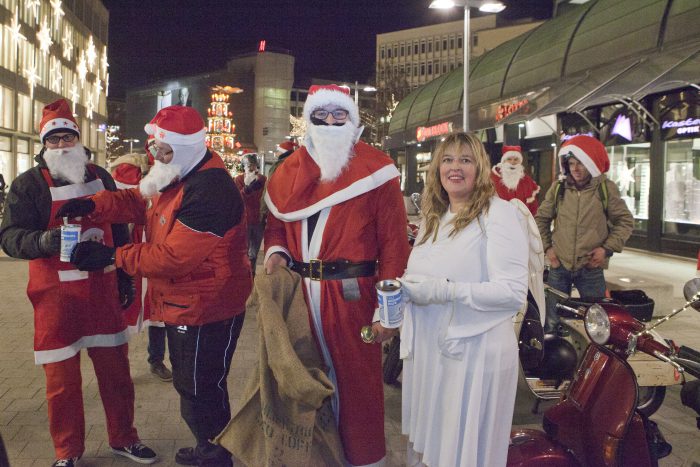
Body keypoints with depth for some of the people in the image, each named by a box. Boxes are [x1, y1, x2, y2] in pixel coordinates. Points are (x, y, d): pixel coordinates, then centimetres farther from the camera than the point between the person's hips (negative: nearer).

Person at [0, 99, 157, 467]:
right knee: (62, 378, 5)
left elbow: (118, 229, 15)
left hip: (102, 291, 4)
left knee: (115, 369, 11)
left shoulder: (100, 177, 9)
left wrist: (125, 277, 15)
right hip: (56, 297, -3)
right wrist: (44, 240, -33)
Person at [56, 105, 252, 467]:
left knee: (200, 393, 2)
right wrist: (93, 205, -5)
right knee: (189, 385, 24)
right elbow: (138, 202, 13)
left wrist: (114, 256, -19)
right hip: (182, 305, 11)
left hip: (205, 311, -11)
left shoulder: (208, 191, -27)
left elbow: (173, 257, -28)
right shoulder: (178, 176, 8)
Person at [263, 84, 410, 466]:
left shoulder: (375, 171, -5)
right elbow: (276, 224, 19)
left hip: (351, 295, -4)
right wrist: (276, 252, -4)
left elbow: (393, 243, -9)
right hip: (299, 294, 5)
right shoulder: (289, 171, 10)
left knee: (355, 382, 5)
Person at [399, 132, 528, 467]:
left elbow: (514, 291, -18)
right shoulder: (433, 217, 12)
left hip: (474, 352, -6)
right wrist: (404, 288, 1)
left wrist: (445, 291, -22)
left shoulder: (498, 214, -10)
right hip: (427, 349, 7)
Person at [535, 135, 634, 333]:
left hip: (591, 268, -1)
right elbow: (541, 219, 13)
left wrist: (607, 248, -7)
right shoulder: (558, 188, 3)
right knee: (551, 321, 7)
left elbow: (625, 220, 2)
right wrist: (547, 247, 3)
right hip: (559, 266, 2)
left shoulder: (606, 188, -3)